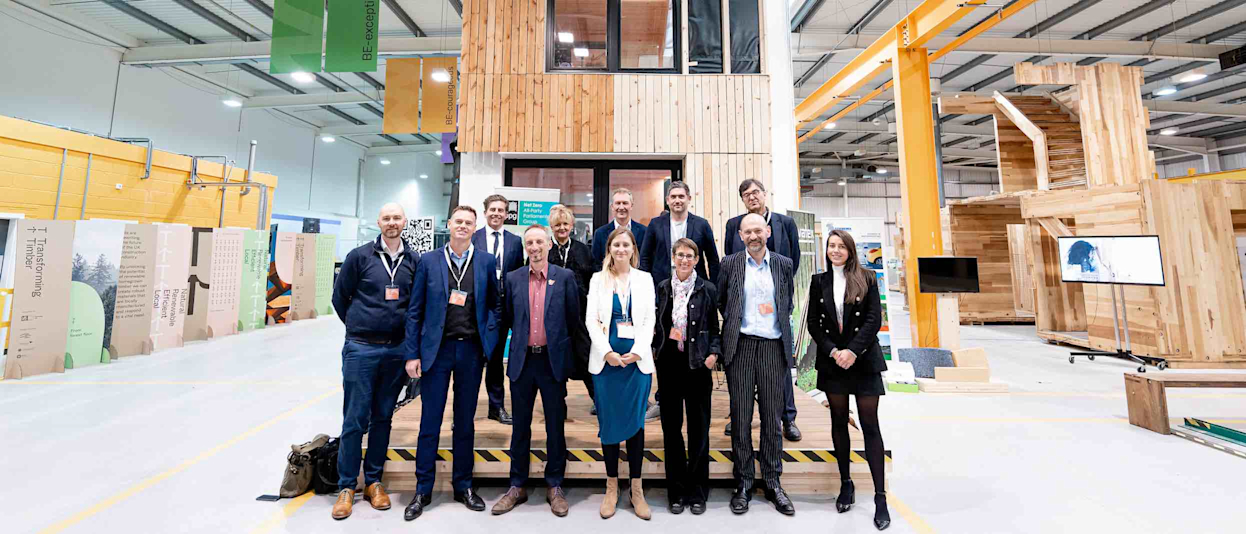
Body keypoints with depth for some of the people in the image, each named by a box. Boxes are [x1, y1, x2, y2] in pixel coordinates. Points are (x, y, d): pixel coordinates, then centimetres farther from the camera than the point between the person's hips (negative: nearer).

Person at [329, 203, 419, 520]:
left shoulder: (414, 261, 2)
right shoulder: (360, 256, -2)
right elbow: (339, 296, 6)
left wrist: (406, 333, 6)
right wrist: (358, 326, 10)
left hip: (397, 351, 2)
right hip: (361, 349, -2)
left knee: (383, 418, 12)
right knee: (355, 419, 6)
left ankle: (373, 481, 26)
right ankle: (346, 486, 21)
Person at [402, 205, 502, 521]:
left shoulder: (487, 262, 2)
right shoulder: (428, 261, 1)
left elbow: (495, 304, 9)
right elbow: (415, 311, 1)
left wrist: (489, 336, -5)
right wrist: (412, 354, -3)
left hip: (471, 350, 1)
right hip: (436, 349, 0)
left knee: (465, 422, 13)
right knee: (430, 422, 8)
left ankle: (463, 486, 28)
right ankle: (423, 490, 26)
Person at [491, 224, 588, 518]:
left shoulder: (565, 277, -2)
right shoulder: (513, 279, 4)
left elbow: (574, 319, 0)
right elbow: (507, 320, 9)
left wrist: (582, 352, 1)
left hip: (553, 361, -2)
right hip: (522, 361, 2)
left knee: (555, 426, 10)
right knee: (520, 426, 13)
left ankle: (555, 486, 27)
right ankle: (517, 486, 30)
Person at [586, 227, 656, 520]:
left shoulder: (645, 278, 8)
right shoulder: (598, 279, 6)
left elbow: (650, 320, 3)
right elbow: (591, 320, 0)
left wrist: (637, 352, -9)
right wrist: (607, 352, -11)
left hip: (637, 359, 0)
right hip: (606, 359, 0)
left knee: (636, 421, 5)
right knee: (609, 422, 6)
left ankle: (636, 489, 19)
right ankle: (611, 487, 22)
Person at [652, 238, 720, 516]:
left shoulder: (707, 290, 0)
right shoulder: (662, 288, 6)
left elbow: (714, 329, 4)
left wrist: (714, 353, -10)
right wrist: (655, 347, 0)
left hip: (697, 364, -2)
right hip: (668, 362, 2)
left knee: (698, 428, 8)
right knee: (671, 427, 10)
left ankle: (697, 492, 25)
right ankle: (676, 491, 26)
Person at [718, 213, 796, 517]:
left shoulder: (783, 264, 8)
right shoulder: (730, 264, 4)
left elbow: (788, 304, 18)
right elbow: (721, 302, 12)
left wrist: (778, 321, 4)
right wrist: (733, 324, 4)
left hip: (773, 346, 1)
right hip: (740, 346, -1)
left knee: (772, 418, 9)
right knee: (741, 418, 5)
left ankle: (773, 483, 24)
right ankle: (743, 484, 19)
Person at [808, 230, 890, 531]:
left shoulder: (867, 279, 1)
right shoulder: (819, 281, 5)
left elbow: (874, 319, -6)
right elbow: (813, 322, 3)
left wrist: (852, 351, -16)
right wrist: (833, 351, -10)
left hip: (863, 359, -2)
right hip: (832, 361, 2)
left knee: (870, 425, 1)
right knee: (839, 422, 11)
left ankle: (880, 497, 10)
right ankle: (845, 484, 25)